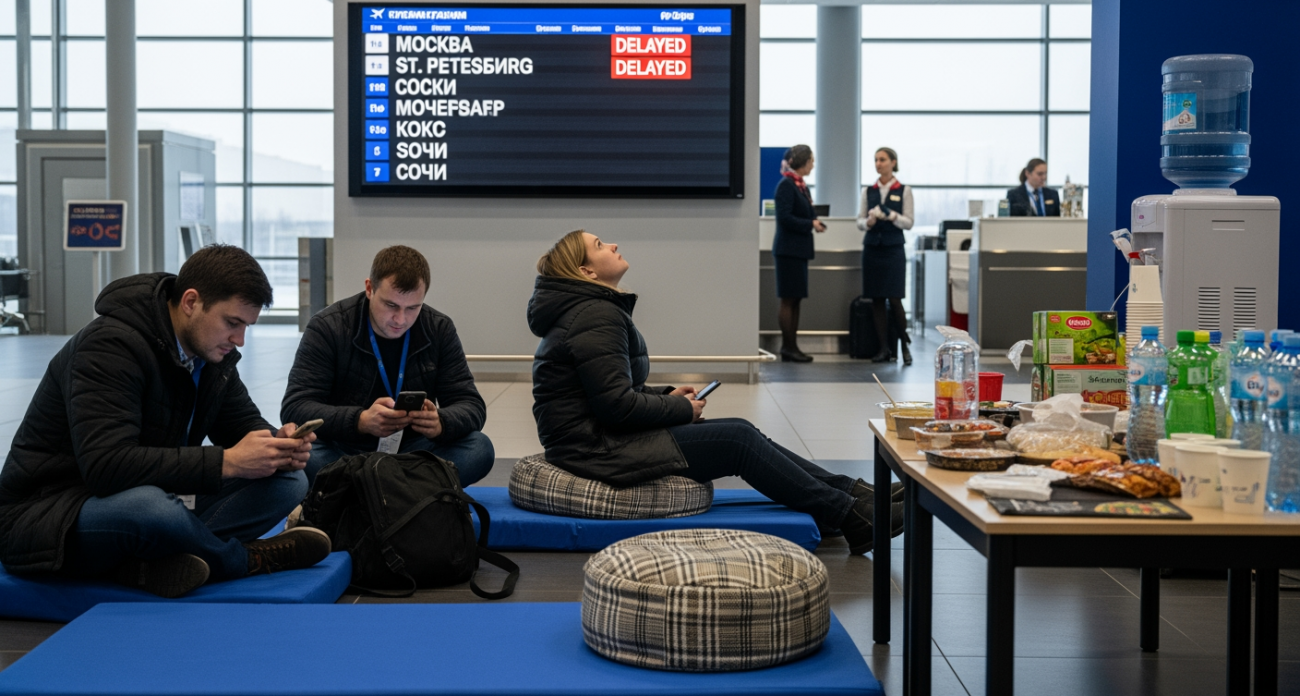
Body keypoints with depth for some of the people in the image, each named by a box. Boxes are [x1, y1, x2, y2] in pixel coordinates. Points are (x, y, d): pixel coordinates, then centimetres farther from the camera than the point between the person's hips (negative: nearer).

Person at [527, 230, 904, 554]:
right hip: (599, 449, -10)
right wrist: (680, 409, -11)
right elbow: (617, 404, -24)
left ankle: (851, 493, 7)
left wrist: (667, 396, 8)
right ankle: (852, 518, -4)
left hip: (597, 434, 10)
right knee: (739, 440, -10)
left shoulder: (584, 310, 16)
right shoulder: (596, 316, -18)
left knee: (739, 431, 5)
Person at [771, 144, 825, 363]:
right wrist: (810, 224, -16)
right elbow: (784, 217, -19)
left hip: (799, 250, 9)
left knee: (795, 300, 9)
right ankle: (788, 348, -1)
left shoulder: (801, 185, 15)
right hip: (788, 249, -9)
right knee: (788, 300, -5)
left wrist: (816, 222, 4)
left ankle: (792, 347, 13)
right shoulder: (786, 185, -12)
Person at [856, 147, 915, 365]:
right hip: (872, 247, 3)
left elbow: (909, 222, -2)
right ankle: (884, 348, 8)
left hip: (893, 249, -3)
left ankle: (905, 345, 11)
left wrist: (891, 216, -18)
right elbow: (859, 221, 8)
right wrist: (868, 222, -13)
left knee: (894, 299, -7)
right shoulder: (868, 191, 9)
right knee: (876, 299, 1)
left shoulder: (903, 191, 1)